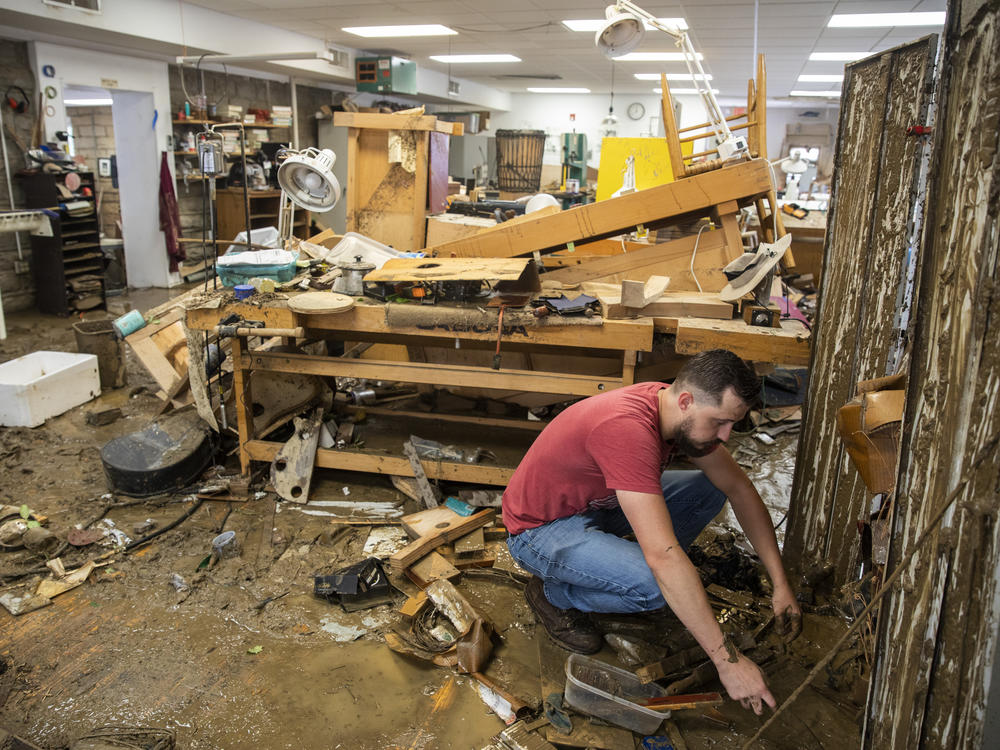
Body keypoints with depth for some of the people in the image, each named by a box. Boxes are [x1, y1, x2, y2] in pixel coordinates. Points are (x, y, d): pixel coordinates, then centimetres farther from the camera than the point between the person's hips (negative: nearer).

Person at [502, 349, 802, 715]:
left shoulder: (684, 412, -10)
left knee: (710, 489, -3)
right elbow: (665, 557, -40)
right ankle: (554, 594, -2)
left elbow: (739, 488, 1)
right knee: (656, 586, -30)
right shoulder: (627, 427, -38)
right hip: (539, 528, -8)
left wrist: (781, 584, -3)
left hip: (596, 505, 8)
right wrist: (727, 660, -34)